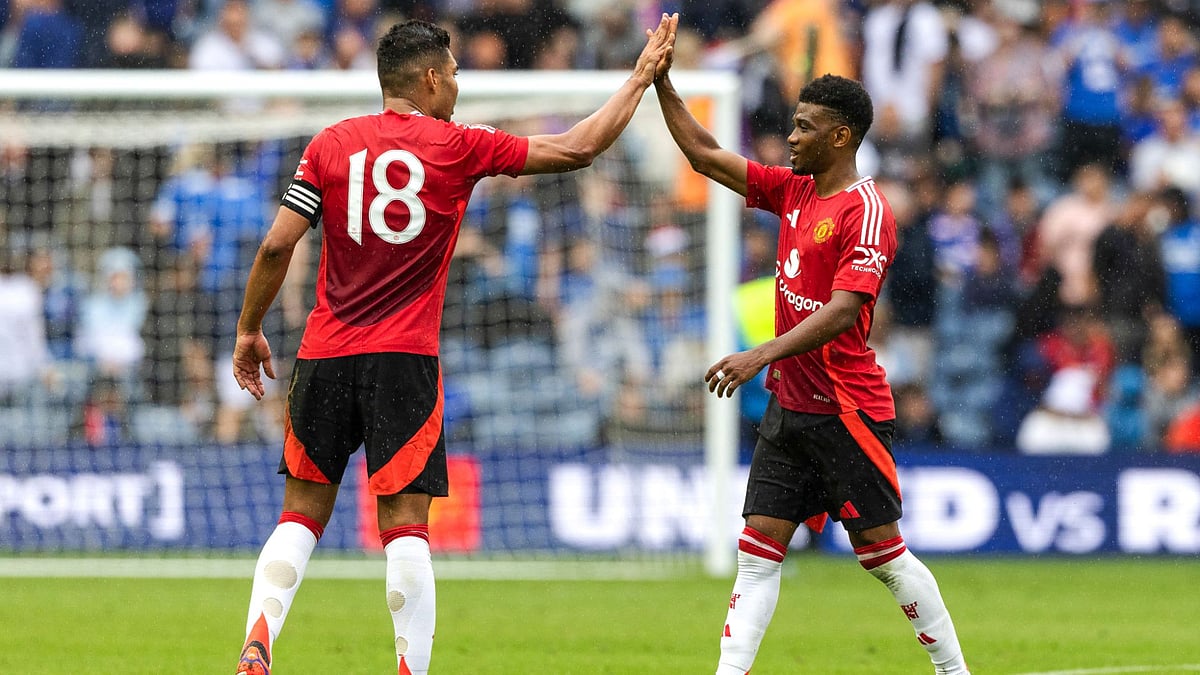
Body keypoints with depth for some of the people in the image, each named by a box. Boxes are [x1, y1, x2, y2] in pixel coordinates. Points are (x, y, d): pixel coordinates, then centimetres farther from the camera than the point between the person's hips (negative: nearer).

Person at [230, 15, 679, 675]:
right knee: (406, 526, -2)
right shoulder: (457, 147, 0)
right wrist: (641, 76, 18)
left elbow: (276, 247, 0)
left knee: (301, 516, 9)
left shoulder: (331, 144, 4)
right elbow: (577, 148, 6)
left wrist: (249, 330, 12)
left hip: (323, 357, 3)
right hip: (404, 360, -3)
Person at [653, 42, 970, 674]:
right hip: (788, 404, 7)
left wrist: (761, 355, -34)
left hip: (847, 409, -7)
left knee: (882, 553, 1)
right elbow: (705, 155, 15)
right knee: (757, 551, 0)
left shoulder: (866, 211, -15)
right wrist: (661, 83, 6)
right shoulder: (792, 191, 9)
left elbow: (842, 312, -25)